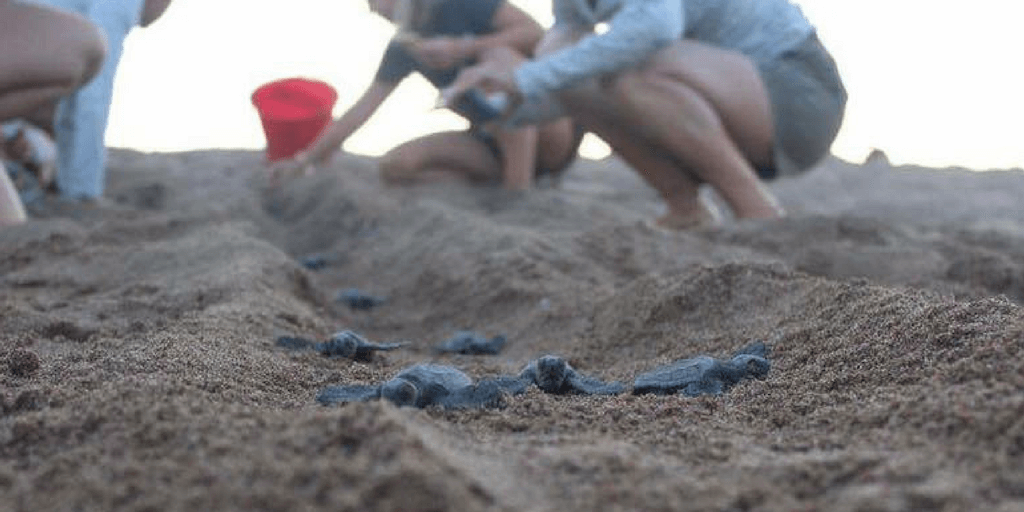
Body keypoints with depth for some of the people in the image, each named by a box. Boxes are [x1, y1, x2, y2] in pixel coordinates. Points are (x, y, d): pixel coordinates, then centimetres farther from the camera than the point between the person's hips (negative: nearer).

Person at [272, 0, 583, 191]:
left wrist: (463, 48, -25)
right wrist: (307, 158, 2)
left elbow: (536, 33, -19)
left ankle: (519, 190, -33)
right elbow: (362, 109, 6)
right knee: (395, 166, -10)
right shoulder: (403, 46, 7)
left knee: (498, 56, -32)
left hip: (550, 138, -6)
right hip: (496, 143, 6)